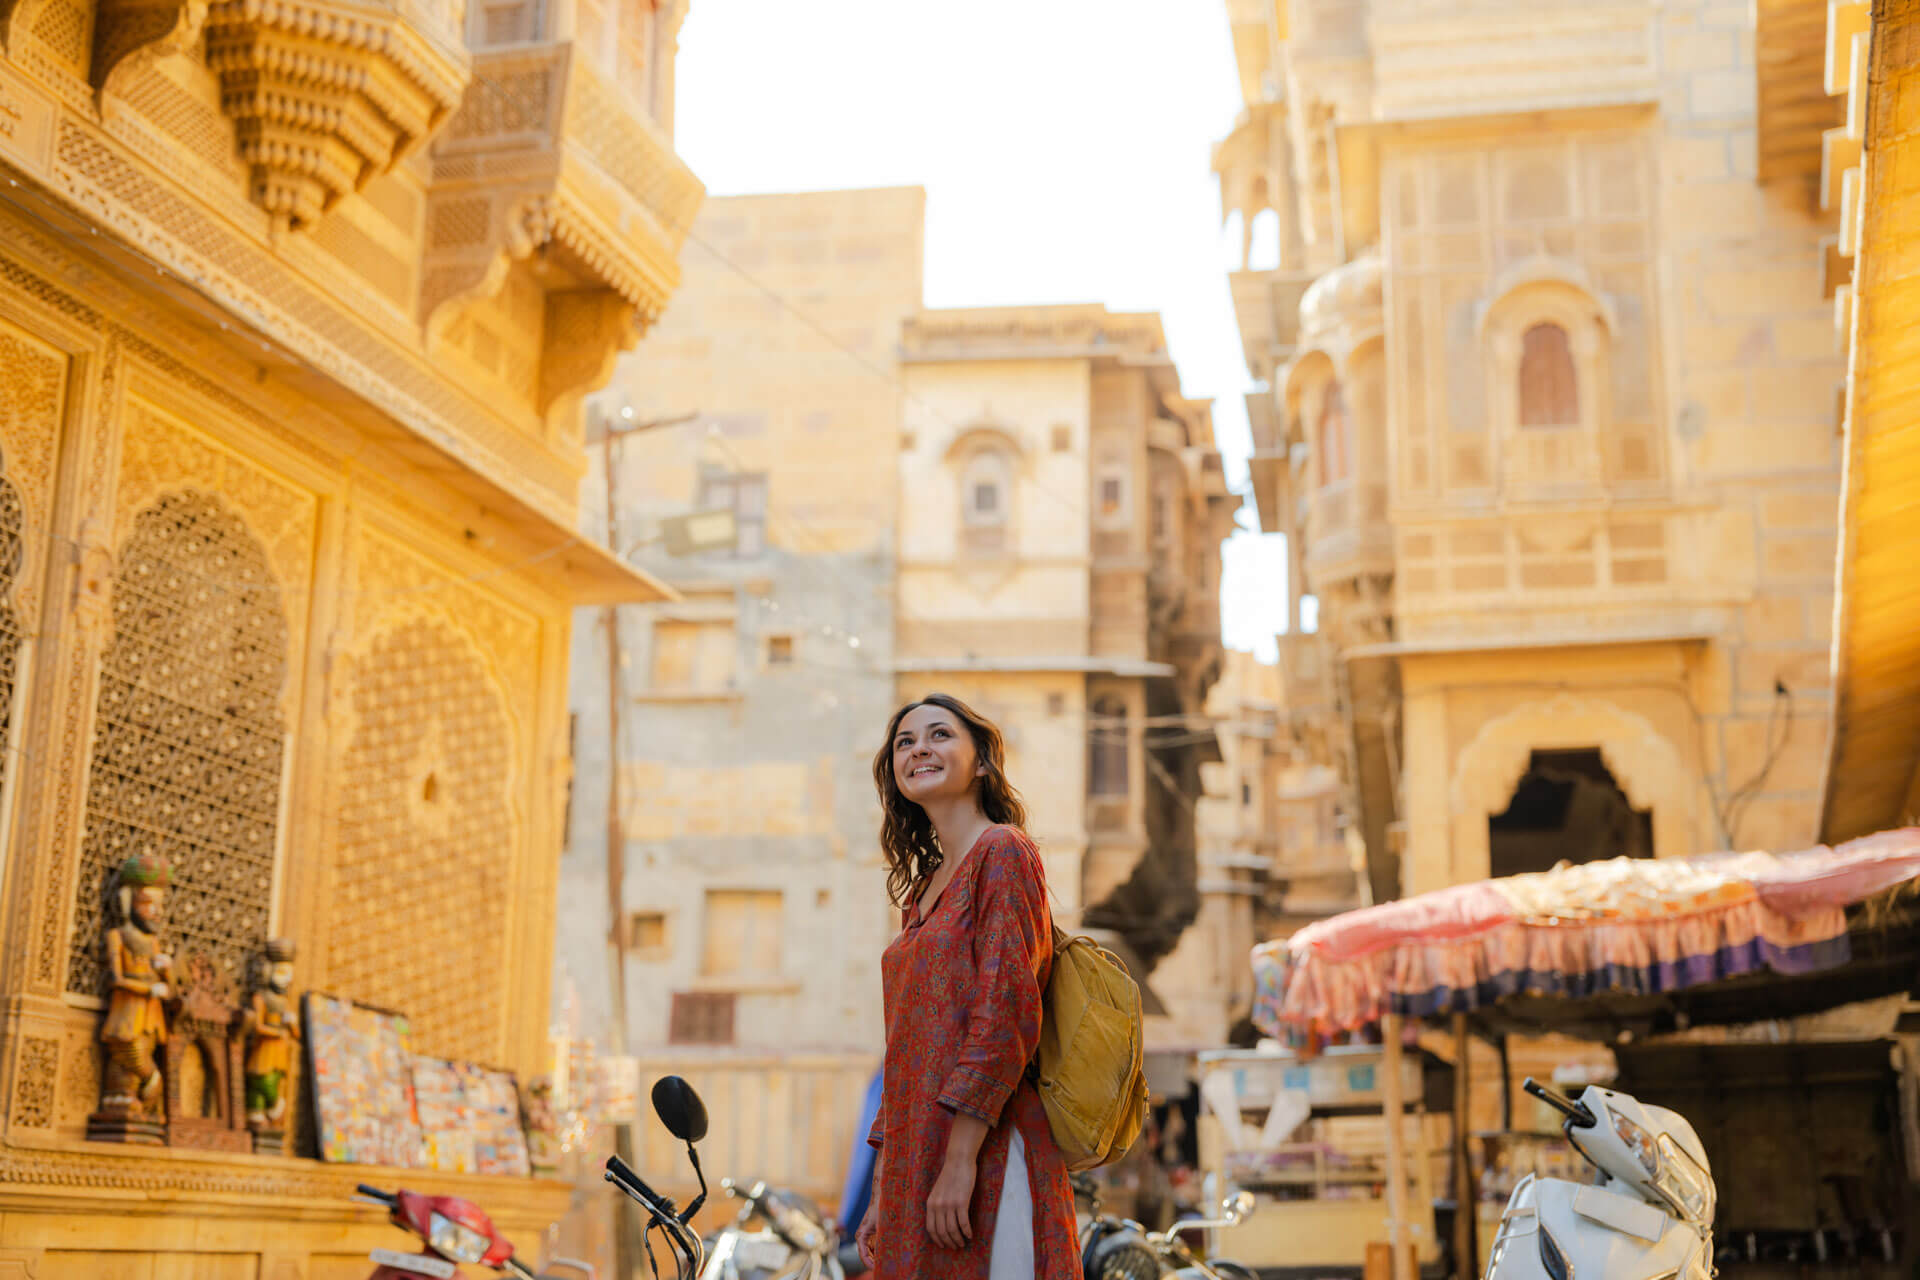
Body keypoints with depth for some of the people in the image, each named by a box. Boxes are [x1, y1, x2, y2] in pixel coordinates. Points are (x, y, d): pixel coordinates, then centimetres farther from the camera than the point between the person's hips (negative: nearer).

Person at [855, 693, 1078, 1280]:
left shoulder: (1002, 852, -7)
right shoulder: (921, 889, 18)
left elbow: (1007, 1012, -16)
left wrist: (961, 1159, -20)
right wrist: (883, 1193, 16)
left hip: (987, 1153, -8)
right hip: (915, 1165, 8)